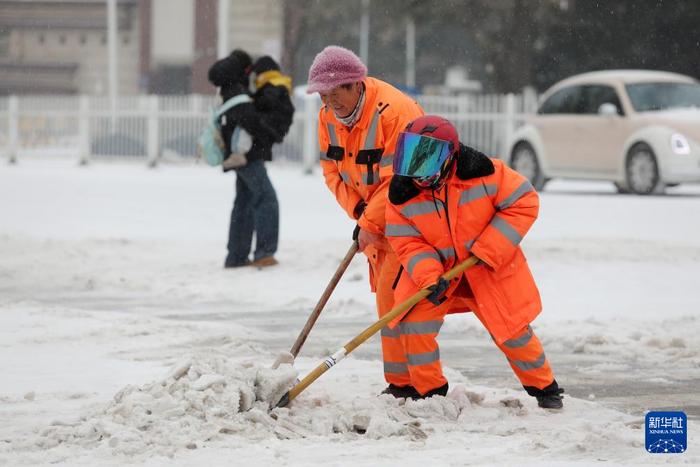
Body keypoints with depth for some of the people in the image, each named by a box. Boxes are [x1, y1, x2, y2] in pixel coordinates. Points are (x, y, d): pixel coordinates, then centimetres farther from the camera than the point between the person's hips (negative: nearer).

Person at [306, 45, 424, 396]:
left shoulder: (394, 111, -28)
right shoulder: (328, 118, -3)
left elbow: (398, 180, -27)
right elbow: (333, 171, 4)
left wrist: (371, 223, -23)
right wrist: (359, 211, -10)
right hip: (373, 211, 8)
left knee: (395, 291, -15)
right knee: (383, 287, 7)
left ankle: (404, 380, -10)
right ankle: (399, 380, 14)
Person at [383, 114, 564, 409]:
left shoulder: (483, 172, -27)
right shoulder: (402, 193, -18)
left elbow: (524, 202, -18)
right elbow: (406, 241, -11)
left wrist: (488, 250, -21)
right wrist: (429, 277, -28)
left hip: (490, 266, -2)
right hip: (435, 265, 2)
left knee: (510, 329, 1)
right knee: (414, 323, -14)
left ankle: (544, 388, 23)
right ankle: (427, 389, 7)